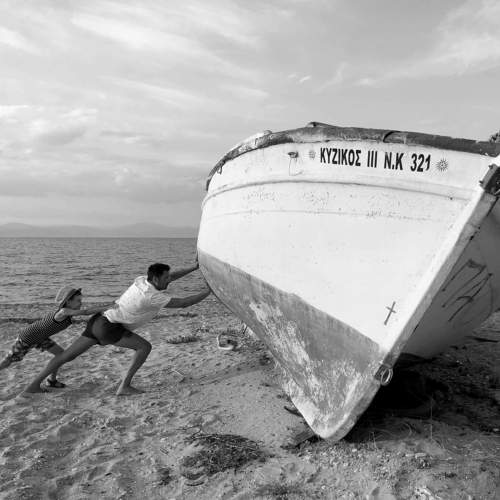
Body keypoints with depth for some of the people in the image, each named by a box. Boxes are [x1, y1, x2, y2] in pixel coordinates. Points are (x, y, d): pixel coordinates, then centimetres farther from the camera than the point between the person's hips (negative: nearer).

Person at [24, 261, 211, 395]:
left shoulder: (141, 280, 5)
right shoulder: (153, 296, -18)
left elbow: (171, 277, 19)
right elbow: (183, 303, -17)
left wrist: (194, 268, 16)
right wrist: (208, 291, -9)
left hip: (99, 321, 9)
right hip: (108, 327, -9)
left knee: (68, 355, 17)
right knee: (144, 346, -5)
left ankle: (34, 385, 27)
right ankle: (124, 386, -2)